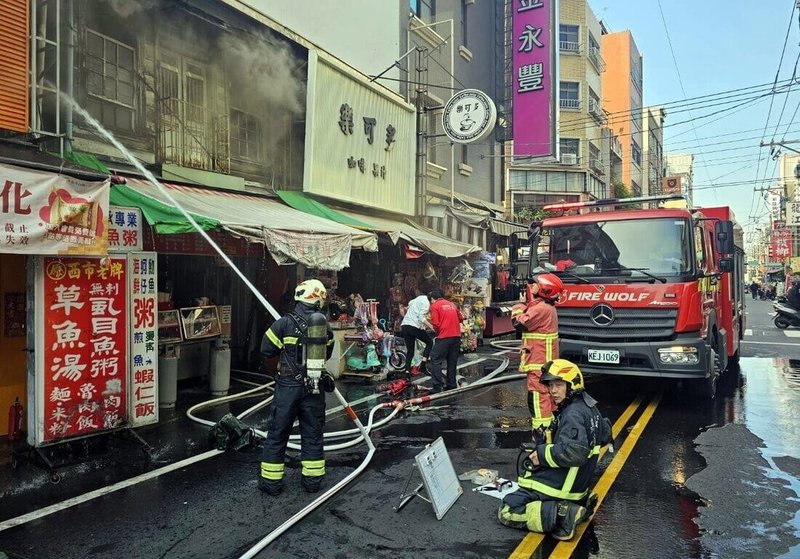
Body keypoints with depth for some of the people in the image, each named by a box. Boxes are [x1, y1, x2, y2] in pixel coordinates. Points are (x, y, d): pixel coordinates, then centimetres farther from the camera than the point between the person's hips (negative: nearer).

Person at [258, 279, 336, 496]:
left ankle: (271, 481, 18)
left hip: (289, 386, -2)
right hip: (315, 388, 3)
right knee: (313, 434, 14)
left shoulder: (285, 323, -12)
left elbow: (267, 350, -4)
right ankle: (312, 479, 23)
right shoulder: (325, 326, -3)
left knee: (278, 433, 10)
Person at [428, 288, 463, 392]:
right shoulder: (452, 304, 16)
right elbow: (460, 318, 17)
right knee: (452, 361, 14)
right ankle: (451, 385, 17)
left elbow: (435, 324, -9)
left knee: (435, 360, -1)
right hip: (456, 336, 6)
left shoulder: (435, 306, -2)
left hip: (444, 337, -6)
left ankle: (437, 386, -8)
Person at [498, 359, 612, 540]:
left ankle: (559, 515, -19)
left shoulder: (573, 414, -22)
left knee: (507, 512, -9)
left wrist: (542, 454, -21)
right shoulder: (589, 406, 7)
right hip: (579, 482, 10)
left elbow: (574, 452, -33)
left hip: (562, 485, -9)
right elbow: (605, 435, 23)